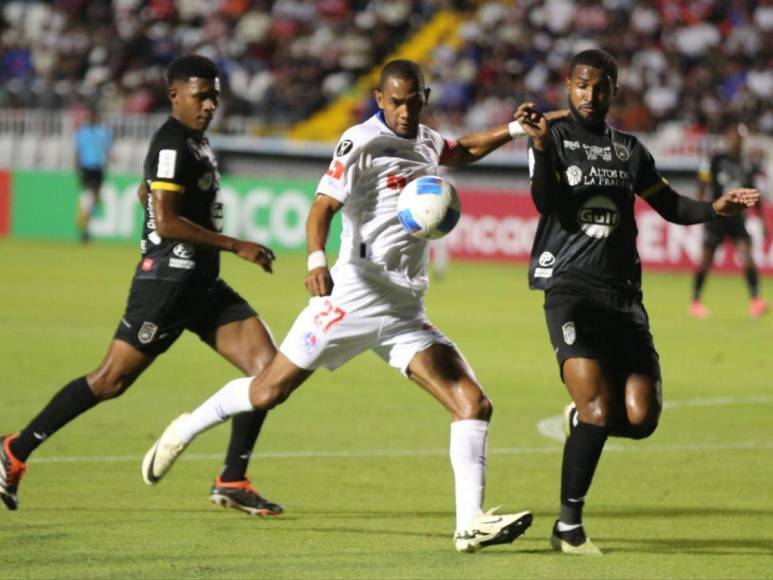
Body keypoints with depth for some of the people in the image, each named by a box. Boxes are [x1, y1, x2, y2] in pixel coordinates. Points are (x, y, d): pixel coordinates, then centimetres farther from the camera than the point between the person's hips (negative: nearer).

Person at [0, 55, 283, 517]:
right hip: (167, 282, -9)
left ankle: (232, 482, 0)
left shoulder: (194, 141, 17)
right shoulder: (173, 145, -14)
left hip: (203, 285, 9)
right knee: (111, 380, -6)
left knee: (268, 365, -3)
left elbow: (146, 194, 30)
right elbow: (165, 222, -22)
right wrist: (235, 246, -20)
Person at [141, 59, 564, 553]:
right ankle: (184, 431, 23)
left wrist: (513, 130, 26)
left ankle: (470, 524, -10)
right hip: (355, 294, -6)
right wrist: (316, 260, -33)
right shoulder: (363, 142, -7)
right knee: (270, 391, -2)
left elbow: (462, 152, 40)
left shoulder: (425, 142, 16)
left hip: (407, 311, 7)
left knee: (474, 405, -7)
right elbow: (323, 207, -16)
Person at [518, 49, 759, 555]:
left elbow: (671, 206, 21)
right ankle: (569, 525, -6)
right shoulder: (555, 137, 3)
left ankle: (584, 417, 29)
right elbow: (546, 203, -11)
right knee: (599, 410, -19)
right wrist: (542, 148, -26)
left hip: (624, 293, 5)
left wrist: (715, 209, 2)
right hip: (570, 285, -5)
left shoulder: (629, 150, 17)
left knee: (640, 418, -6)